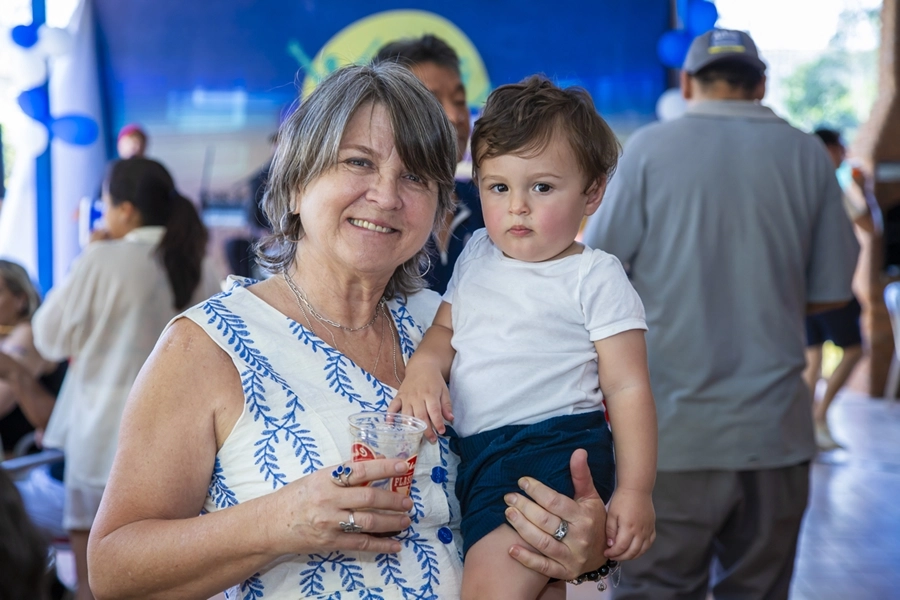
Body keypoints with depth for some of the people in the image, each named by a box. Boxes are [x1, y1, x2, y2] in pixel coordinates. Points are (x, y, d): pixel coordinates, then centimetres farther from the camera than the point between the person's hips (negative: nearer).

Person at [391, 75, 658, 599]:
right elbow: (446, 330, 24)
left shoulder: (595, 277, -2)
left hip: (555, 447, -6)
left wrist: (635, 491, -11)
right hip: (475, 454, 7)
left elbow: (628, 388, -5)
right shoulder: (478, 257, 15)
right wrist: (423, 368, 0)